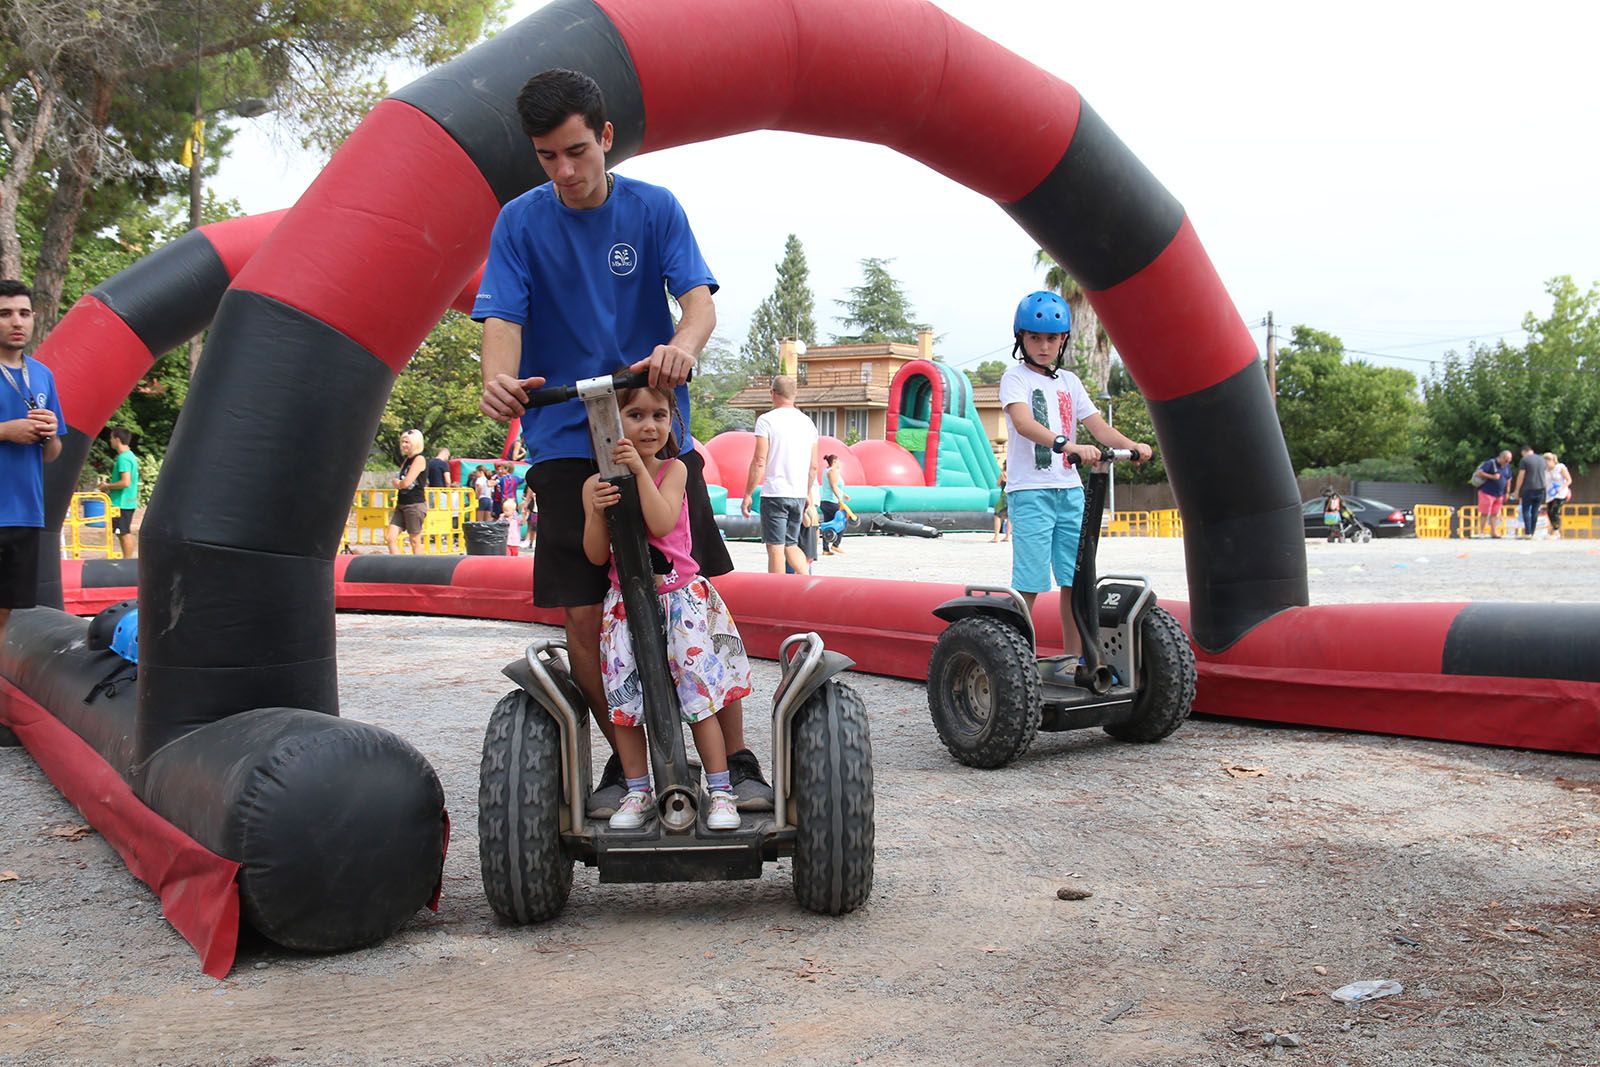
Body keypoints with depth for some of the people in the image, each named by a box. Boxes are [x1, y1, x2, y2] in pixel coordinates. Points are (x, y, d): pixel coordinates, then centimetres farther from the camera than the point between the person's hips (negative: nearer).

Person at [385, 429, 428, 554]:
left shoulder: (419, 459, -10)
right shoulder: (406, 460, 16)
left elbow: (406, 483, -17)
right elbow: (399, 481, 14)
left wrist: (395, 482, 3)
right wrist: (397, 483, -8)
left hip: (415, 505, -8)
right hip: (401, 505, 8)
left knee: (415, 541, 0)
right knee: (390, 537, -1)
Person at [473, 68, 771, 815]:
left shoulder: (654, 209, 1)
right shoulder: (520, 223, 0)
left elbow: (699, 299, -10)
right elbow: (503, 319, -11)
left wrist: (682, 347, -35)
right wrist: (499, 379, -35)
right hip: (567, 443, 0)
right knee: (584, 618, -2)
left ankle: (736, 758, 10)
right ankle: (627, 759, 18)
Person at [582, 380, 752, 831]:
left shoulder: (673, 470, -4)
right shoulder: (596, 484, -1)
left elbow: (661, 524, -20)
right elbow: (596, 556, -4)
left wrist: (640, 471, -23)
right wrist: (597, 511, -20)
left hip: (681, 597, -2)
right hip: (625, 604, 2)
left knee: (699, 694, -5)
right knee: (624, 699, 1)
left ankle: (721, 792, 2)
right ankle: (638, 793, 14)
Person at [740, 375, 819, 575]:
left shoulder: (766, 420, -7)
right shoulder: (808, 423, 10)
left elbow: (759, 462, -11)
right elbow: (813, 466, 13)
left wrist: (748, 494, -6)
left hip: (774, 493, -6)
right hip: (799, 495, 6)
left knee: (775, 548, -2)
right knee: (791, 545, 16)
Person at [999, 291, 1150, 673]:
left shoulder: (1069, 383, 18)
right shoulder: (1015, 379, -1)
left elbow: (1097, 426, 12)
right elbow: (1024, 423, -20)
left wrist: (1132, 445, -9)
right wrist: (1068, 445, -35)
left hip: (1070, 491, 6)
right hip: (1030, 491, -6)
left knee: (1075, 579, 6)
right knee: (1029, 583, -9)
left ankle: (1073, 658, 15)